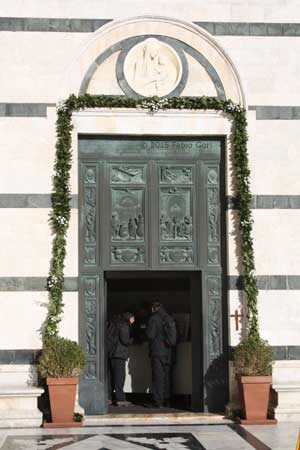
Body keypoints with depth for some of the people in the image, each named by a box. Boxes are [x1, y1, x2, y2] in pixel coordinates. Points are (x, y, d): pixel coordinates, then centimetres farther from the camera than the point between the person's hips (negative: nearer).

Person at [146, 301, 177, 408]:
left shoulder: (154, 318, -8)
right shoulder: (169, 318, 11)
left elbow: (150, 335, -11)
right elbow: (174, 336, 14)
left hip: (157, 351, -6)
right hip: (168, 352, 6)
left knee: (158, 376, -5)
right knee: (167, 376, 11)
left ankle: (158, 401, -6)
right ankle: (167, 400, 15)